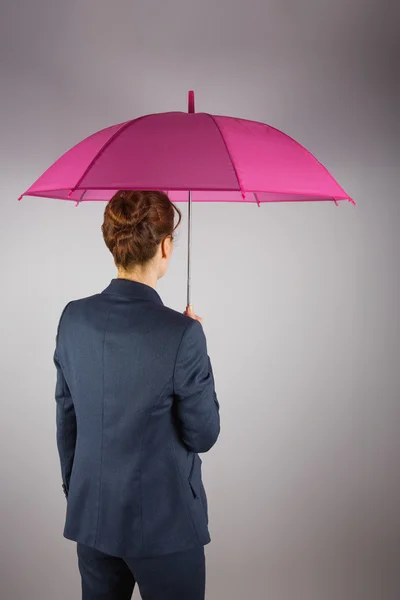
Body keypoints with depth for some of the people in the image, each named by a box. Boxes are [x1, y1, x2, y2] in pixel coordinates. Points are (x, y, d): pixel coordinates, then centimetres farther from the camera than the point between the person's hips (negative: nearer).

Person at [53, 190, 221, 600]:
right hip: (163, 523, -5)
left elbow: (66, 420, 4)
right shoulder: (181, 334, -21)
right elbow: (203, 436, -12)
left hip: (90, 516, 5)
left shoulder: (74, 319, -5)